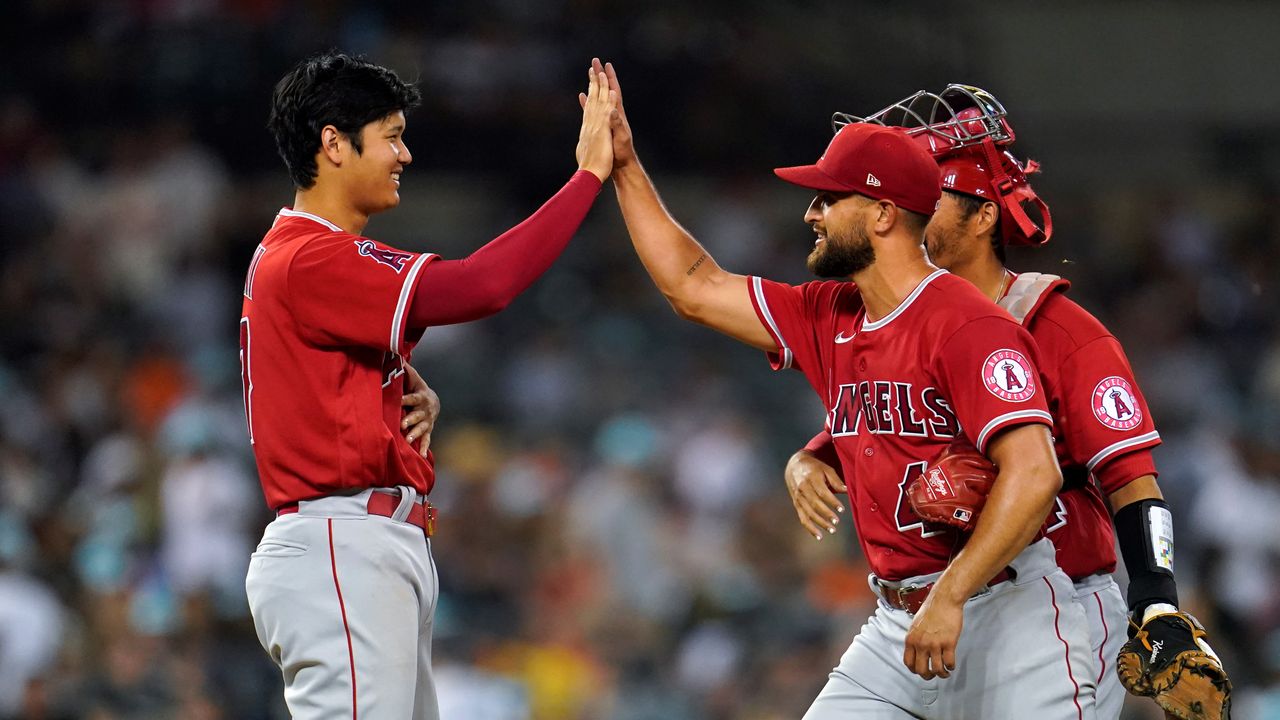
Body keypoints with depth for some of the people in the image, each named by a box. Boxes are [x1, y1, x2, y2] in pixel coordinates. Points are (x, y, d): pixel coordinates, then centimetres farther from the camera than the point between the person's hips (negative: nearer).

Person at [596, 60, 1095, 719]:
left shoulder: (966, 325, -15)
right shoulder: (830, 319, 12)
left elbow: (1032, 474, -24)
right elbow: (694, 288, 22)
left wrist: (948, 599, -27)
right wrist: (624, 167, 19)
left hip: (1002, 612, -8)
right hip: (898, 624, 8)